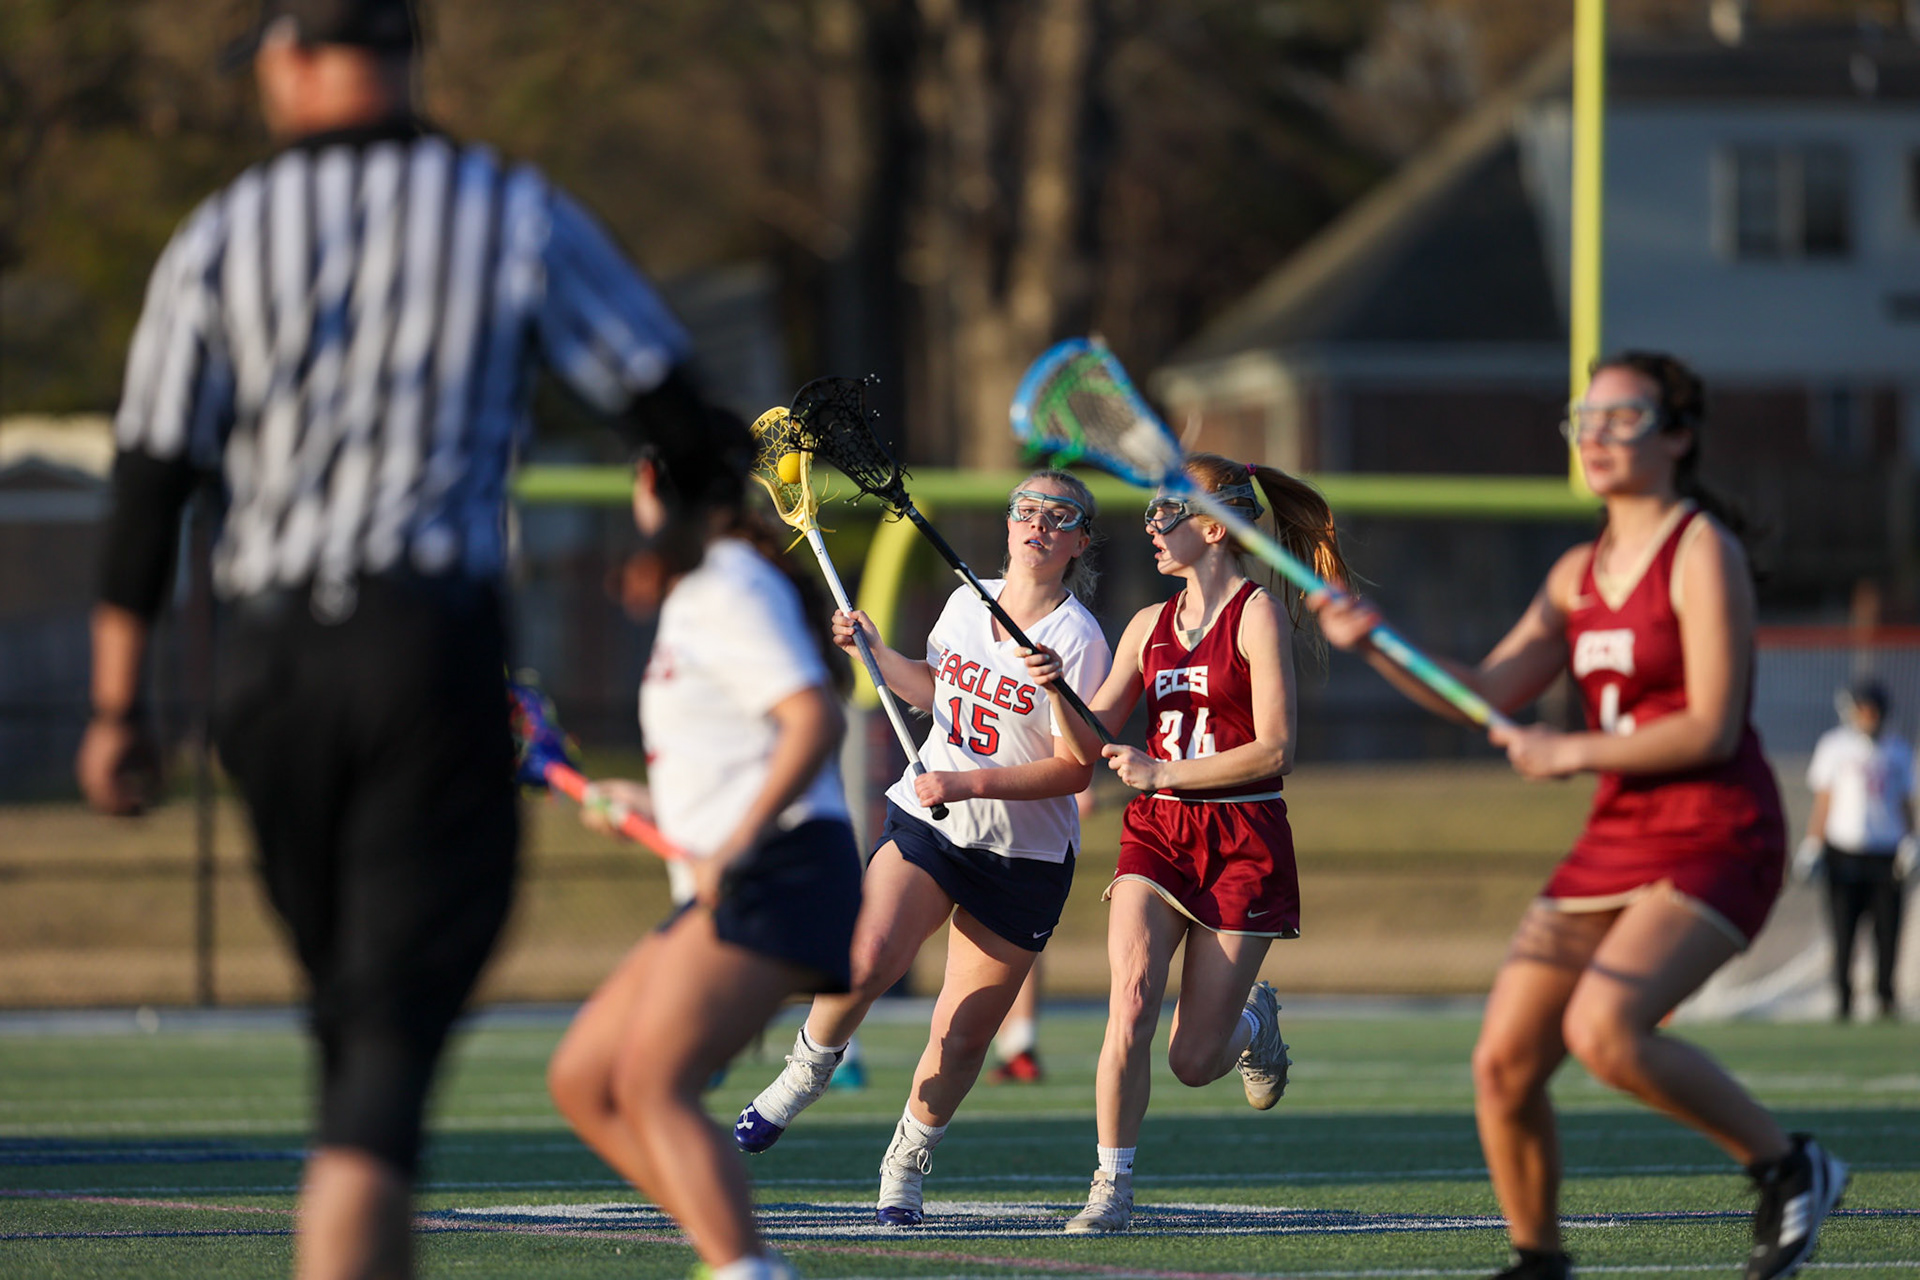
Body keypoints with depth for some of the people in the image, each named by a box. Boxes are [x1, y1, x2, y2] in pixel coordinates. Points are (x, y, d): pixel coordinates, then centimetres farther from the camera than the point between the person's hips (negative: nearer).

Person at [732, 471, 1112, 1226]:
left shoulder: (1078, 642, -12)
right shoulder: (967, 602, 4)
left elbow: (1075, 769, -15)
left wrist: (967, 783, -23)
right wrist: (875, 652, 9)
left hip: (1023, 858, -3)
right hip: (924, 823, 3)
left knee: (962, 1037, 0)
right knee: (868, 958, -25)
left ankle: (905, 1167, 22)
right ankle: (803, 1076, 1)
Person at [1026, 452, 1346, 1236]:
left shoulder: (1259, 614, -6)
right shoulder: (1150, 626, 11)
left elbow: (1274, 749, -13)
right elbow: (1089, 744, 9)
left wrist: (1166, 773, -17)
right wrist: (1058, 688, -11)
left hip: (1242, 842, -4)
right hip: (1156, 836, 4)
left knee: (1193, 1062, -1)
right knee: (1130, 1000, -19)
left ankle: (1253, 1019, 35)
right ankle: (1112, 1188, -10)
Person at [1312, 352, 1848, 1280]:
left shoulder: (1703, 551, -9)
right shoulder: (1578, 573, 13)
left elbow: (1712, 728, -16)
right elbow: (1486, 694, 10)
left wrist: (1572, 752, -13)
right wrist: (1374, 644, -3)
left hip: (1715, 842, -7)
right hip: (1616, 843, 7)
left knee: (1604, 1029, -29)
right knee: (1504, 1063, -2)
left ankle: (1787, 1166, -10)